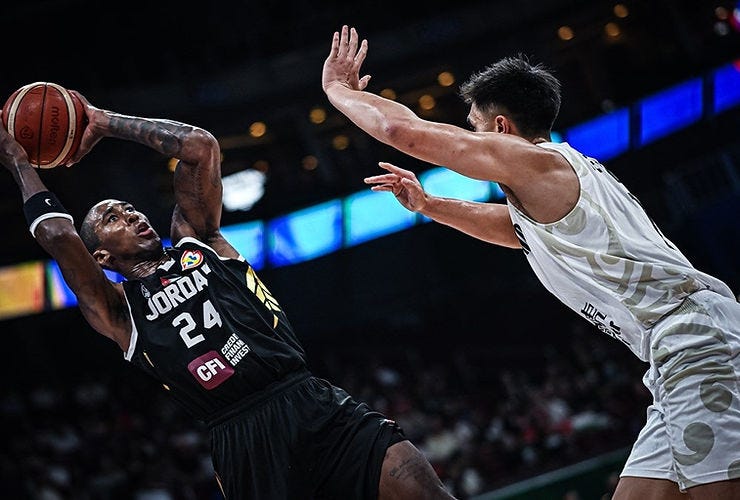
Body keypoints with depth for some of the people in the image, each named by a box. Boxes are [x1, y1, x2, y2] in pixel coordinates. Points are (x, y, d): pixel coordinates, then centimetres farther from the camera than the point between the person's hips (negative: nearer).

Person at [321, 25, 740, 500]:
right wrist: (427, 204, 39)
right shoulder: (560, 178, 26)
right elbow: (513, 227, 47)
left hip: (697, 338, -10)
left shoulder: (535, 160, -4)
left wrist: (337, 88, 14)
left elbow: (403, 130, -4)